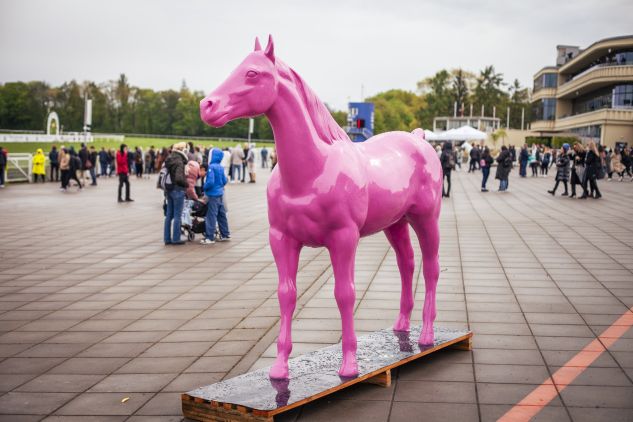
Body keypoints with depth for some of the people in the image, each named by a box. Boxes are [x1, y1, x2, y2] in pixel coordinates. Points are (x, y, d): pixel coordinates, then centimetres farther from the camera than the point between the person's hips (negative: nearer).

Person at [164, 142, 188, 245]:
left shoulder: (169, 161, 9)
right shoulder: (179, 162, -18)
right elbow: (179, 178, -27)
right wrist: (186, 184, -11)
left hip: (169, 190, 8)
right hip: (177, 190, -8)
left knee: (169, 215, 12)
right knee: (177, 216, -1)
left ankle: (167, 238, 17)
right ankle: (176, 239, 3)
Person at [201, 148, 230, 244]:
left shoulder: (211, 167, -17)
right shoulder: (220, 167, 7)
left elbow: (210, 181, -22)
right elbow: (224, 181, 13)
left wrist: (204, 188, -6)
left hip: (213, 194, -8)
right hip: (220, 194, 8)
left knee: (211, 216, -5)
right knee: (222, 215, 15)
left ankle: (210, 237, -4)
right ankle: (225, 234, 22)